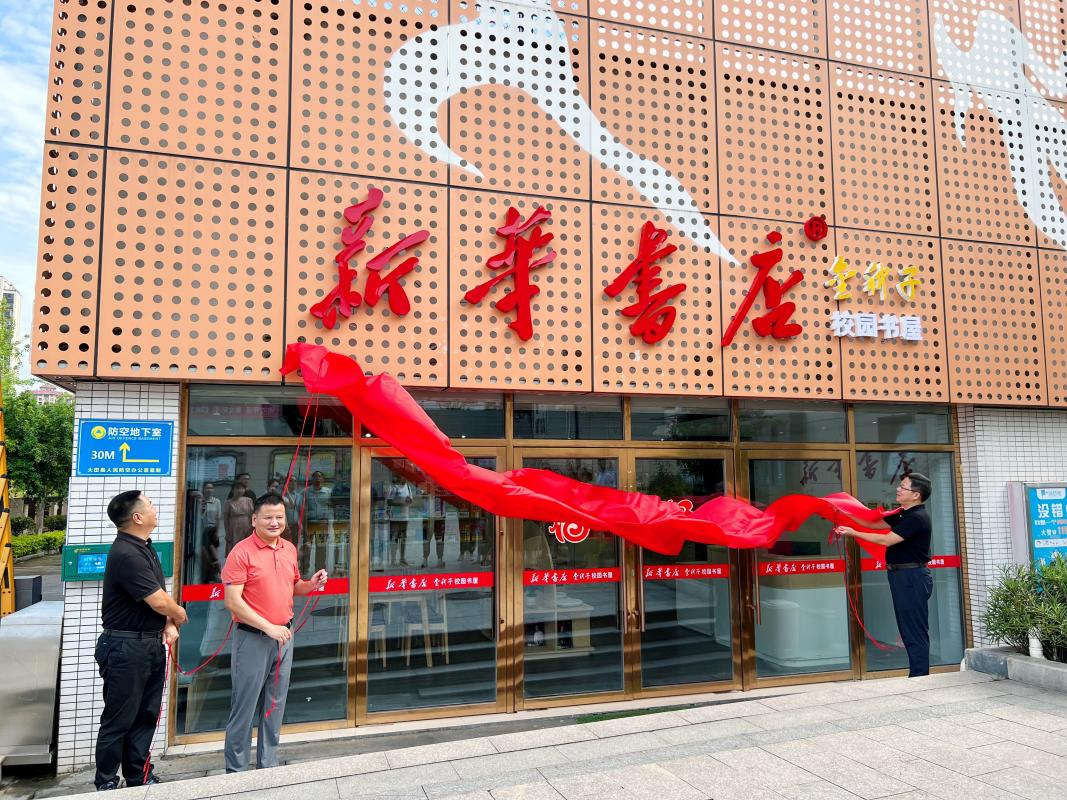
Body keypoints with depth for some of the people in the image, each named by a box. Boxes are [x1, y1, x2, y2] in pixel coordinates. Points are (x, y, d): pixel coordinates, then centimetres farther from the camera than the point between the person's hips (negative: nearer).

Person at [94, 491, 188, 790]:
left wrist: (169, 624, -2)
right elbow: (159, 601, -22)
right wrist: (179, 615, -2)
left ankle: (138, 777, 27)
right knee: (118, 720, 5)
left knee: (146, 716, 16)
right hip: (127, 647, -9)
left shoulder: (144, 547, 9)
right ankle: (106, 784, 19)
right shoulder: (126, 554, -22)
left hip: (152, 643, 9)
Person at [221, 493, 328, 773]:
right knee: (245, 706, 3)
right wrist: (268, 627, -19)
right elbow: (232, 602, -17)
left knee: (275, 705, 15)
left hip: (284, 636, 6)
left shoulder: (289, 548, 7)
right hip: (253, 637, -6)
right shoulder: (242, 552, -13)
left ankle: (268, 764, 28)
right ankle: (236, 769, 18)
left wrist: (310, 585, -1)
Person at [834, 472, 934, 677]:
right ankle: (919, 676, 22)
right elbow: (875, 523, 14)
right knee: (909, 630, 14)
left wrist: (853, 533, -12)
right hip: (903, 576, 10)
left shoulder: (916, 518, -17)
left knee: (915, 631, -5)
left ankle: (919, 678, 0)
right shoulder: (904, 514, 14)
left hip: (912, 577, -10)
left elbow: (886, 540, -18)